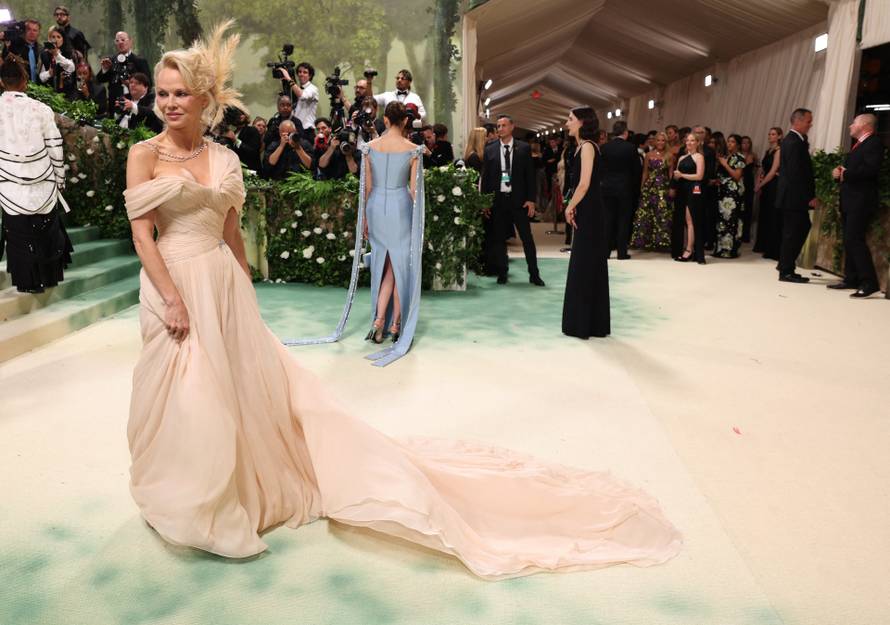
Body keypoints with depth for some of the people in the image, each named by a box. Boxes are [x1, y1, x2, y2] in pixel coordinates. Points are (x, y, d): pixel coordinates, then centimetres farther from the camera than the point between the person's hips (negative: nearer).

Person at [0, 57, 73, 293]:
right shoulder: (41, 109, -9)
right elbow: (55, 149, -5)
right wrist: (60, 180, 8)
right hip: (43, 185, 0)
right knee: (46, 230, 14)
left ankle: (28, 281, 19)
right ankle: (48, 275, 26)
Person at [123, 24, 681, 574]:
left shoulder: (223, 157, 3)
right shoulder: (144, 155, 1)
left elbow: (232, 233, 4)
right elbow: (141, 235, -3)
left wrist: (245, 296, 4)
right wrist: (171, 298, -10)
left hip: (222, 288, 0)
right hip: (172, 289, 0)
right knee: (184, 403, 10)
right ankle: (184, 497, 27)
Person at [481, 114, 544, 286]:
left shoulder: (523, 148, 3)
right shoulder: (490, 149, 6)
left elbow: (530, 174, 2)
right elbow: (485, 177, 7)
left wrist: (531, 199, -5)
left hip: (518, 199, -1)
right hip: (497, 200, 2)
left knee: (527, 237, 1)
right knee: (498, 238, 6)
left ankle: (534, 274, 9)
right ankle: (502, 273, 17)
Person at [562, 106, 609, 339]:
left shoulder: (587, 146, -13)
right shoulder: (582, 146, 15)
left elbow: (584, 184, -20)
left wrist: (569, 208, -10)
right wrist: (573, 208, 10)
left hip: (589, 215, -9)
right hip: (585, 214, 9)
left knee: (586, 267, -2)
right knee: (586, 267, 13)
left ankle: (586, 325, 7)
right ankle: (586, 322, 22)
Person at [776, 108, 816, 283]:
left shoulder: (794, 140, 14)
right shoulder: (794, 143, -17)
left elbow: (803, 170, 14)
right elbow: (796, 174, -21)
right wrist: (809, 197, -18)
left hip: (794, 197, 10)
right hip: (793, 197, -10)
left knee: (803, 228, 15)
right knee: (792, 233, -2)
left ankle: (785, 265, 23)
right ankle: (786, 272, 8)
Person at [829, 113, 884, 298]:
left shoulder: (874, 143, -10)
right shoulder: (858, 145, 21)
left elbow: (870, 169, -23)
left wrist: (844, 174, -16)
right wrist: (840, 172, 2)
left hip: (861, 201, -10)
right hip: (850, 201, 10)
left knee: (854, 239, -15)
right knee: (849, 240, 12)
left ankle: (869, 282, -13)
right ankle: (851, 279, 18)